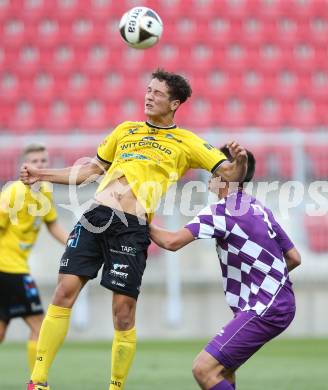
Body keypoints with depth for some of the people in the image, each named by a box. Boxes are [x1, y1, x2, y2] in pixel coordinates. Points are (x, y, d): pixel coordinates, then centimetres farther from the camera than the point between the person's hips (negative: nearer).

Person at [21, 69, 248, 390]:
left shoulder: (187, 143, 11)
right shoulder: (125, 130, 23)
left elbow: (230, 174, 6)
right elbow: (92, 169, 30)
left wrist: (240, 160, -17)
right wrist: (41, 175, 24)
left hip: (132, 228, -3)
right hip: (96, 215, 3)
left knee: (123, 312, -5)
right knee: (65, 291, -7)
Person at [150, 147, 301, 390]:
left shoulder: (220, 211, -12)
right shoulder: (260, 209, 13)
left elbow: (172, 242, -20)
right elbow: (294, 258, 15)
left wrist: (145, 226, -2)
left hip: (265, 312, -10)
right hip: (280, 304, 10)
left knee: (204, 369, -14)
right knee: (222, 370, 22)